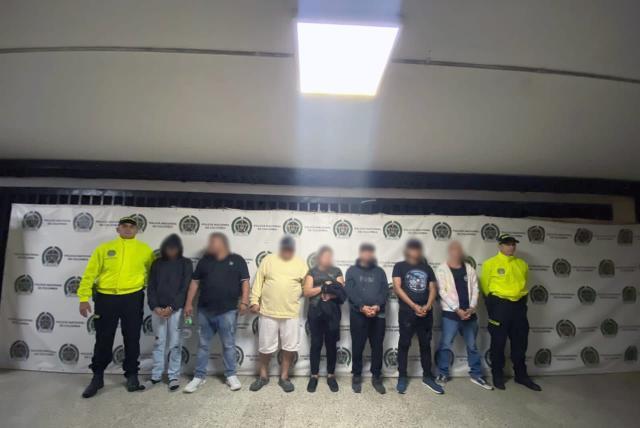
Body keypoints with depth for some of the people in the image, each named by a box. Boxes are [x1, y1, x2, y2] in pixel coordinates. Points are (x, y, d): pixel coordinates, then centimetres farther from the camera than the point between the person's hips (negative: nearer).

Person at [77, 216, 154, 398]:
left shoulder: (145, 250, 5)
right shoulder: (104, 248, 4)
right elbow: (90, 273, 2)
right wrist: (84, 298, -4)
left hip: (132, 299, 0)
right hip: (106, 299, 0)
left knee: (132, 339, 8)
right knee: (103, 340, 10)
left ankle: (132, 376, 22)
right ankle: (97, 377, 28)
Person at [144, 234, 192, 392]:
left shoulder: (186, 263, 0)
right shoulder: (157, 264, 9)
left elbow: (185, 288, -5)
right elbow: (150, 287, 7)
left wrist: (172, 307, -12)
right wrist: (155, 306, -7)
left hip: (176, 309, -2)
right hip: (158, 309, 3)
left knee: (175, 344, 3)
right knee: (158, 343, 10)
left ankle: (174, 376, 15)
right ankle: (156, 375, 23)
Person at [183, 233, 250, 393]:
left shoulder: (236, 260, 1)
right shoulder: (205, 260, 10)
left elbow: (245, 281, -3)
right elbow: (195, 282, 11)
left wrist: (244, 301, -13)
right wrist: (189, 303, 6)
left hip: (227, 311, -3)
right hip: (205, 310, 3)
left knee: (228, 345, 7)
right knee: (203, 345, 11)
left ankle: (231, 375, 20)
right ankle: (199, 376, 23)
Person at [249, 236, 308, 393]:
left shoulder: (300, 264, 2)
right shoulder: (268, 260, 0)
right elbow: (258, 282, 1)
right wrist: (254, 301, -3)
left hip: (291, 313, 1)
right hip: (268, 312, 0)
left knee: (290, 347, 7)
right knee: (265, 346, 11)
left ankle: (284, 377, 26)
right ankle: (263, 376, 31)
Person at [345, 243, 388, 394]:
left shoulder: (379, 271, 14)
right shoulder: (352, 270, 7)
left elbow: (385, 291, 3)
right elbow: (349, 291, -5)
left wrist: (378, 306, -14)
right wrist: (362, 307, -17)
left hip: (378, 314, 2)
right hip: (358, 314, -2)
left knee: (377, 346, 7)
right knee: (358, 346, 4)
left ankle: (377, 377, 20)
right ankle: (356, 376, 19)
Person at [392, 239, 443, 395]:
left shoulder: (427, 268, 13)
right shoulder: (400, 266, 3)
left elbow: (433, 289, 8)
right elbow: (397, 287, -8)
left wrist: (427, 306, -10)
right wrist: (413, 305, -14)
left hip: (426, 313, 4)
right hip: (406, 312, -3)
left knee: (426, 344, 12)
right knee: (404, 344, 2)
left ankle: (427, 376, 24)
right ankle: (402, 377, 13)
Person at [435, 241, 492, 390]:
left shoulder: (469, 269, 9)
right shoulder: (442, 269, -5)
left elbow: (475, 289, 5)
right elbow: (443, 292, -11)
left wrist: (472, 308, -9)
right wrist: (457, 309, -16)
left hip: (469, 313, 4)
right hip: (450, 313, -4)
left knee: (472, 345, 15)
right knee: (446, 345, 2)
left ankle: (476, 375, 28)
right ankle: (443, 374, 16)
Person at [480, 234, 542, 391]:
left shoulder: (522, 264, 9)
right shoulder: (490, 264, -6)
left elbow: (524, 285, 21)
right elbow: (485, 287, 1)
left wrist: (520, 300, 17)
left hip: (519, 306, 5)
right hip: (499, 306, -4)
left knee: (520, 343, 14)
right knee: (498, 342, 5)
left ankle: (521, 375, 29)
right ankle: (497, 375, 18)